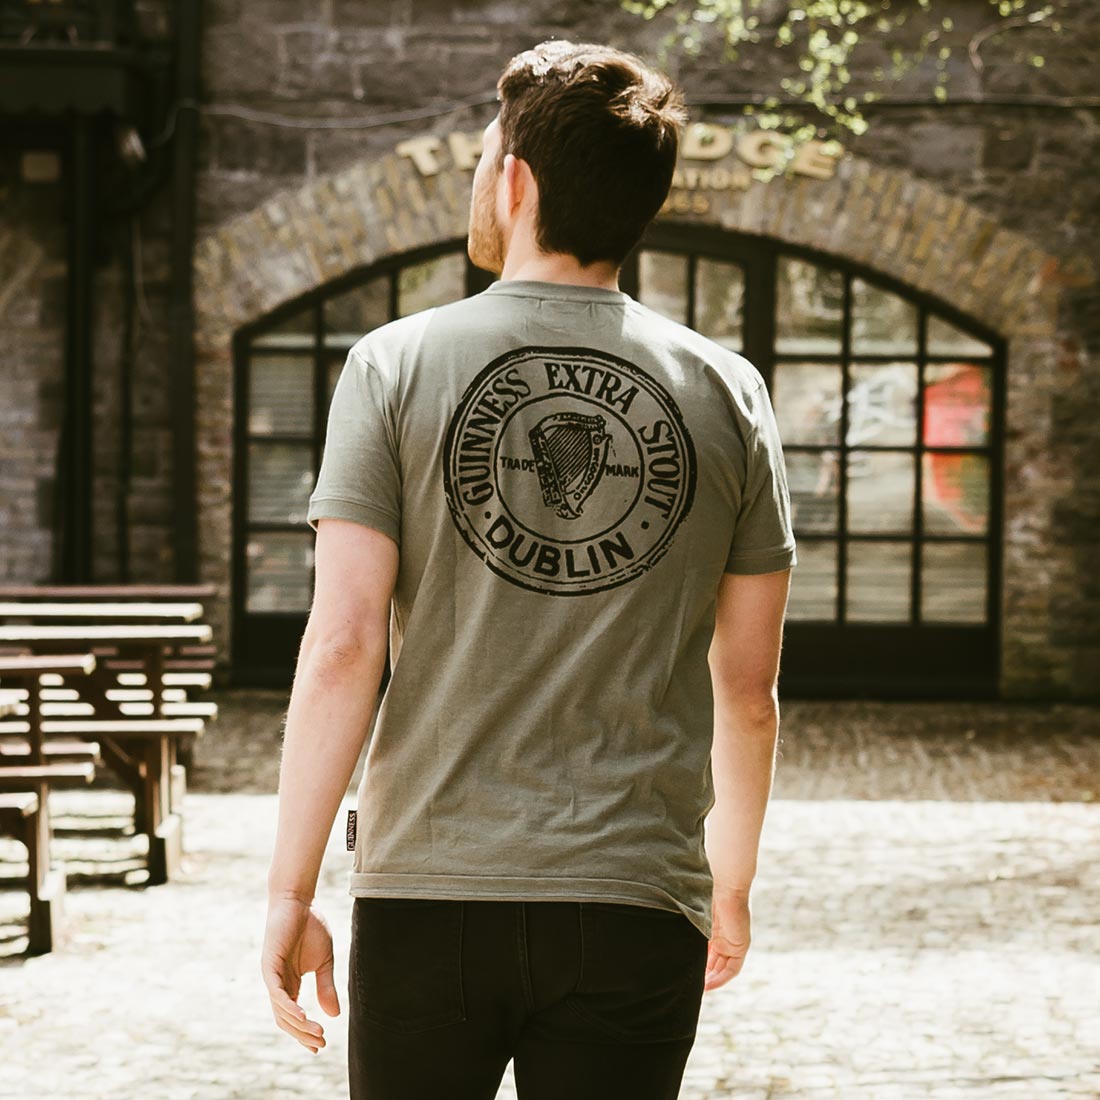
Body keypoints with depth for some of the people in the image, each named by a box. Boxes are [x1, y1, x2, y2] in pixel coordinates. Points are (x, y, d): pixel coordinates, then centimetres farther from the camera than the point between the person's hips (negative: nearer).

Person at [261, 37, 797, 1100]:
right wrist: (732, 885, 21)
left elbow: (342, 646, -9)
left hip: (427, 893, -1)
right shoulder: (727, 394, 3)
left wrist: (289, 891, -2)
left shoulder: (397, 366, -3)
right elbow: (748, 690, 7)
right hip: (635, 905, 1)